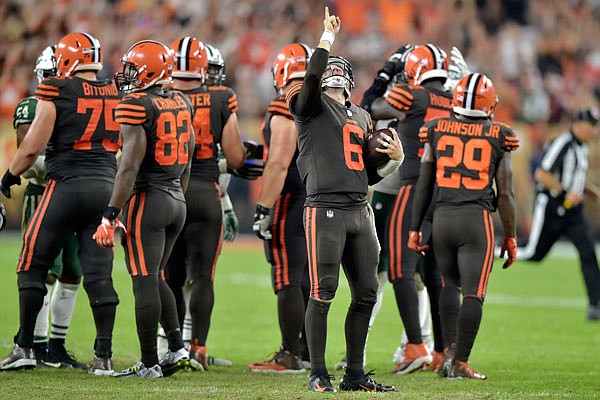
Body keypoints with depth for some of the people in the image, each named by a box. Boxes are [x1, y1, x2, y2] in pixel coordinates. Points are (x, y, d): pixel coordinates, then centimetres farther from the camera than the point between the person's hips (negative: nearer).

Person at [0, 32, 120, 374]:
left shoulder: (57, 92, -6)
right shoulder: (116, 95, 8)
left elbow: (33, 147, -7)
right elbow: (125, 147, 14)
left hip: (67, 185, -4)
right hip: (106, 186, 4)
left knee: (33, 266, 7)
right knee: (99, 274, 5)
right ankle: (104, 355, 0)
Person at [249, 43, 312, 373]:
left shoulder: (286, 110, -14)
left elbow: (280, 164, -19)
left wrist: (264, 207, -18)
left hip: (292, 201, -8)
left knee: (288, 282, -5)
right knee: (308, 281, 15)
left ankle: (290, 355, -4)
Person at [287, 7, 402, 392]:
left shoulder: (362, 118, 22)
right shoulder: (312, 107, 3)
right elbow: (312, 75, -20)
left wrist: (396, 159, 8)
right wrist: (328, 36, -11)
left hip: (359, 212, 7)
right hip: (325, 211, -7)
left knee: (366, 294, 6)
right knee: (323, 294, -6)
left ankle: (355, 374, 15)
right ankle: (318, 374, 0)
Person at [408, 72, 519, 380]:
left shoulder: (437, 131, 6)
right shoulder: (498, 136, 0)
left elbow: (424, 184, 7)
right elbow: (505, 193, 3)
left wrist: (414, 228, 13)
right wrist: (510, 236, 12)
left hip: (442, 216, 3)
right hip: (478, 217, -3)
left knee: (450, 285, 19)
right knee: (473, 293, -1)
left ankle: (451, 349, 7)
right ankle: (460, 363, -3)